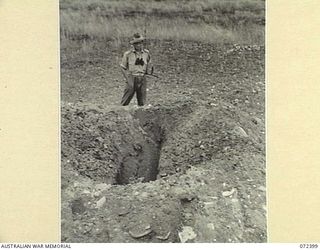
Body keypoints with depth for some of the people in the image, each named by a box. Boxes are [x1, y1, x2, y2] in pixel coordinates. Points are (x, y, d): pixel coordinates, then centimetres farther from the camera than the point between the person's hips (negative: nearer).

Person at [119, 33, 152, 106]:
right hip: (132, 79, -3)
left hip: (142, 79, 3)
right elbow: (123, 67, 1)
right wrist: (128, 79, -6)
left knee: (142, 102, 7)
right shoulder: (128, 54, -6)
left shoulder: (146, 53, 4)